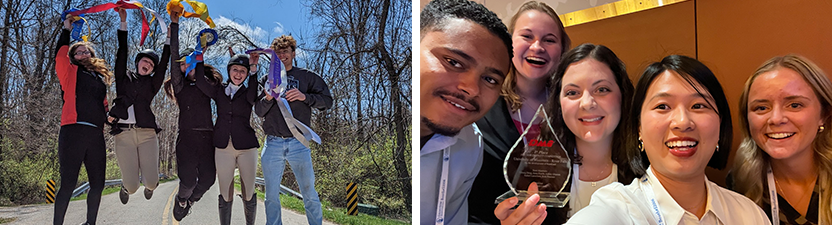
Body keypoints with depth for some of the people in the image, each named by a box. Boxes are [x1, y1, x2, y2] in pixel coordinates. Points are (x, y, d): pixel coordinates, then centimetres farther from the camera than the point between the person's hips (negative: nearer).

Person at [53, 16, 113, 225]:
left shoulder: (101, 78, 25)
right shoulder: (70, 71, 12)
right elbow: (59, 56, -2)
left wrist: (108, 118, 14)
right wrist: (66, 30, 4)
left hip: (96, 134, 5)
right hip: (74, 130, -5)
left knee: (98, 184, 6)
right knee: (68, 183, -8)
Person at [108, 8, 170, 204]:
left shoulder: (152, 84, 16)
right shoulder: (124, 77, 17)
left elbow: (163, 64, 12)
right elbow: (122, 53, 14)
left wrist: (169, 38, 10)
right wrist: (123, 23, 12)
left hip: (147, 133, 1)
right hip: (124, 134, 0)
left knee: (151, 182, -9)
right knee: (131, 186, -6)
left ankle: (149, 187, 31)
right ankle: (125, 188, 34)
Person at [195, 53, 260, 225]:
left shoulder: (248, 93, 7)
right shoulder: (219, 90, 11)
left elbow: (253, 97, -17)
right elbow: (200, 80, -4)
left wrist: (253, 70, -17)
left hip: (246, 147, -1)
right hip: (223, 148, 1)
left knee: (249, 192, 2)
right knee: (225, 194, 4)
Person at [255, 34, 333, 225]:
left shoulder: (307, 77, 9)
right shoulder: (268, 79, 15)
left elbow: (327, 101, 1)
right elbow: (258, 111, 9)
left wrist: (304, 96, -15)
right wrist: (268, 98, -12)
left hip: (299, 143, -2)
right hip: (272, 144, 2)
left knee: (309, 194, -1)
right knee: (271, 196, 6)